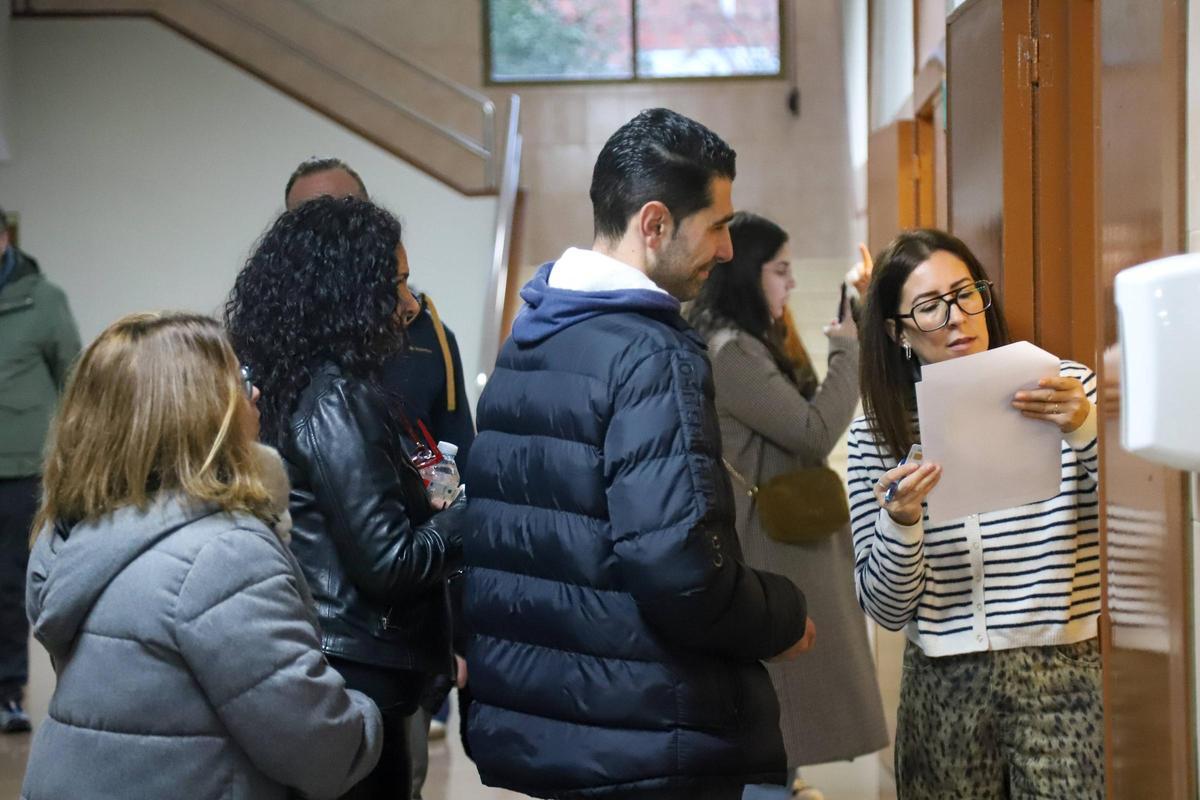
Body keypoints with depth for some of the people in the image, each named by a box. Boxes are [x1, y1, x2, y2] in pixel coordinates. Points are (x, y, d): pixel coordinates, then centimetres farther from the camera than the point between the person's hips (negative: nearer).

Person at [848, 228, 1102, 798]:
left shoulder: (1065, 389, 0)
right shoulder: (876, 435, 2)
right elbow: (887, 610, 2)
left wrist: (1087, 431, -24)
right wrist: (900, 521, -16)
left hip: (1062, 673, -1)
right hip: (945, 688, 1)